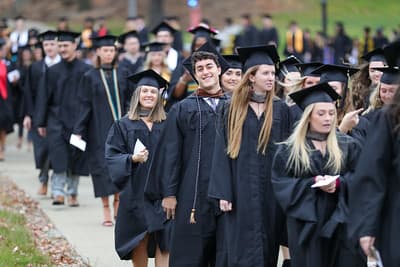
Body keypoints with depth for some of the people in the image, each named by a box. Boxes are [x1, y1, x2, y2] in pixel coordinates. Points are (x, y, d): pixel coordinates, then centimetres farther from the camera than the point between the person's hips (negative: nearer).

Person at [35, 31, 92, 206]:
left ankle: (72, 193, 17)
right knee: (59, 157, -13)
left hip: (78, 120, 0)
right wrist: (41, 123, 2)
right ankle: (58, 193, -16)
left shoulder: (85, 71, 1)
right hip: (57, 121, 0)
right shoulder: (52, 71, 5)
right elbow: (43, 98, 6)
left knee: (76, 158, 5)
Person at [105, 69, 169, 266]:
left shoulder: (167, 125, 6)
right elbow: (112, 156, -1)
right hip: (136, 190, 0)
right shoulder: (123, 125, 4)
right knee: (139, 241, 5)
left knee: (163, 243, -8)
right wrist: (132, 159, -19)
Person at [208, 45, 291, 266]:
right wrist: (223, 193, -8)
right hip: (242, 191, -1)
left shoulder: (280, 109, 6)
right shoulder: (233, 110, 2)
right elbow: (222, 152, -1)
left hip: (271, 190, 1)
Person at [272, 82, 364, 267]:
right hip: (306, 220, -1)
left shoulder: (347, 146, 7)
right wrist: (313, 183, -15)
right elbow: (280, 182, -4)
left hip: (340, 220, 1)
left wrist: (338, 183, -16)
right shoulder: (289, 149, 2)